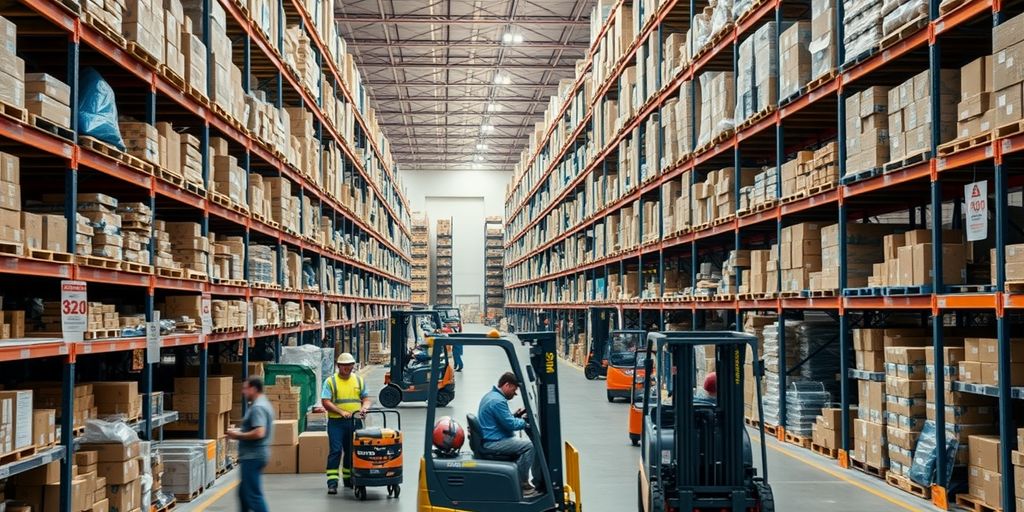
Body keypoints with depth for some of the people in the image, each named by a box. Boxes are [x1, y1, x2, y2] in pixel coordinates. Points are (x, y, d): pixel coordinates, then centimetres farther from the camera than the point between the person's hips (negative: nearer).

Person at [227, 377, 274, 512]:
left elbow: (259, 433, -28)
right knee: (244, 492, 19)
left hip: (253, 457, -11)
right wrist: (240, 431, 14)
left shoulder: (257, 407, -19)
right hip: (254, 456, 11)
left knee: (253, 494, -5)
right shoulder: (264, 404, 15)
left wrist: (238, 435, -16)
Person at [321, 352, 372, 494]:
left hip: (355, 422, 4)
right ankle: (332, 483, -8)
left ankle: (348, 479, 24)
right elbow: (325, 402, -9)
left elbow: (366, 397, 15)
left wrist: (364, 407, -7)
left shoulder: (359, 380, 11)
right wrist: (341, 412, -18)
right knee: (335, 451, -8)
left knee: (352, 451, 11)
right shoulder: (330, 381, -2)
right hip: (336, 422, -4)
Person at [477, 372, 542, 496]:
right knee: (529, 446, -21)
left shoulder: (492, 395, 15)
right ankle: (520, 484, -11)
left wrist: (515, 415, 10)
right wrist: (525, 422, -3)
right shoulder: (497, 401, -20)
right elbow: (510, 424, -20)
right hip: (494, 443, -11)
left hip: (494, 438, 11)